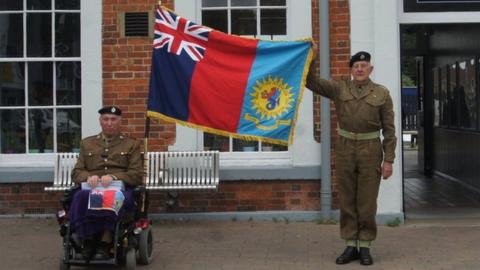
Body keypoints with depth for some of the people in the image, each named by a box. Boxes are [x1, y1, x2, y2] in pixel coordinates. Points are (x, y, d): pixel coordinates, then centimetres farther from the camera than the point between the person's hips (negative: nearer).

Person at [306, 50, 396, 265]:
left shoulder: (382, 94, 0)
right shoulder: (339, 89, 4)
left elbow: (389, 129, -1)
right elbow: (312, 82, -2)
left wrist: (388, 160, -6)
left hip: (371, 151, -2)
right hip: (344, 149, 2)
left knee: (367, 201, 2)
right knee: (347, 200, 6)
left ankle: (365, 246, 12)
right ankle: (350, 246, 15)